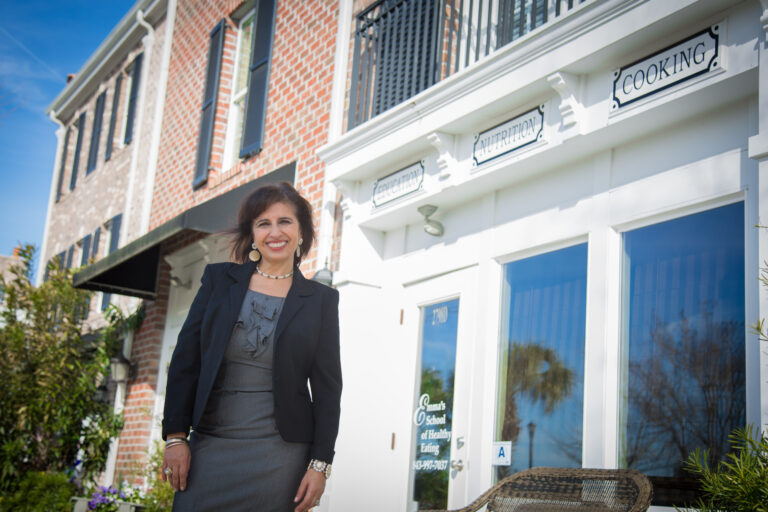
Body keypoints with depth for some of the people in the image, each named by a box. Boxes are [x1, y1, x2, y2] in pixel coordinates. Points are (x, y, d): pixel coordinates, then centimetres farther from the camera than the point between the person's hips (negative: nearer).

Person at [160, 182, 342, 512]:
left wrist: (320, 464, -4)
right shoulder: (219, 279, 7)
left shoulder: (321, 299, 4)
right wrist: (175, 437, -2)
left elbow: (327, 387, 3)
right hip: (209, 448, 1)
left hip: (280, 456, -1)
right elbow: (185, 359, 5)